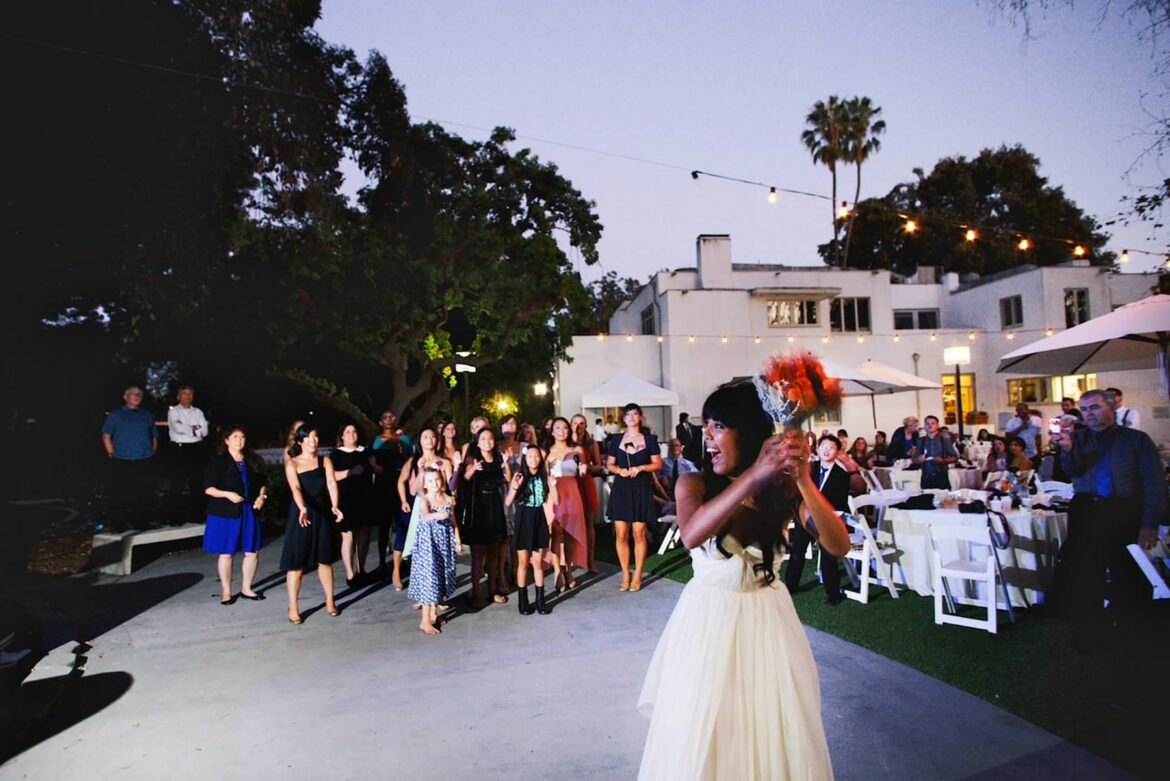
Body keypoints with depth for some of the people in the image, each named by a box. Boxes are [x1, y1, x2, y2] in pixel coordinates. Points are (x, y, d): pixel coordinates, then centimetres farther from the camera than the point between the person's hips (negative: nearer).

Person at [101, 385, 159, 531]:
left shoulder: (147, 415, 16)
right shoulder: (115, 414, 6)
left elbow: (154, 436, 19)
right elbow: (106, 436, 3)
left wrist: (151, 453, 8)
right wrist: (112, 454, -4)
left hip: (145, 463, 3)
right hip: (122, 463, -3)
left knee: (144, 496, 6)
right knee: (120, 497, -1)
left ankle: (141, 525, 16)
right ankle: (118, 527, 8)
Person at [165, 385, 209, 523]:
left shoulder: (198, 412, 15)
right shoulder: (173, 411, 4)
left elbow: (204, 431, 3)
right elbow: (178, 428, -13)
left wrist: (185, 428, -6)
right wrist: (194, 429, -1)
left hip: (197, 449, 4)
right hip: (180, 449, -4)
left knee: (197, 483, 7)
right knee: (177, 484, -3)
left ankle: (195, 514, 16)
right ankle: (175, 516, 3)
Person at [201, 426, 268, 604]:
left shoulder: (253, 462, 11)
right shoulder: (217, 462, -2)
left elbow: (263, 483, 18)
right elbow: (208, 488, -6)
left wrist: (262, 496, -1)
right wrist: (227, 494, -20)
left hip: (249, 512, 4)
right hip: (225, 514, -4)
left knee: (252, 552, 5)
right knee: (226, 553, 2)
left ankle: (246, 588, 20)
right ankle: (226, 591, 16)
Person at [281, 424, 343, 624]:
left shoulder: (325, 461, 2)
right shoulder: (292, 464, -5)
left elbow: (331, 483, -13)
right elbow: (296, 488, -21)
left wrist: (334, 506, -31)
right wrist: (302, 508, -40)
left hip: (322, 514, 3)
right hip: (300, 514, -2)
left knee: (324, 559, 11)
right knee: (296, 561, -1)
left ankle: (330, 602, 22)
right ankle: (293, 608, 8)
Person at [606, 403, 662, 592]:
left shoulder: (649, 439, 4)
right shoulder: (616, 439, 7)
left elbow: (658, 464, 3)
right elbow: (609, 464, 10)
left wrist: (641, 467, -12)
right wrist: (619, 470, -10)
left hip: (641, 489, -1)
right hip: (621, 488, 1)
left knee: (639, 534, 0)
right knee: (620, 535, 0)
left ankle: (637, 575, 14)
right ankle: (625, 574, 14)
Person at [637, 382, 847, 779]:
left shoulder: (784, 488, -6)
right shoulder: (693, 484, -10)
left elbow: (838, 545, -18)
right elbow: (691, 535, -32)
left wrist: (804, 481, -33)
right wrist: (754, 474, -39)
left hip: (767, 620, 1)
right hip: (707, 620, -1)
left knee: (773, 735, 14)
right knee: (701, 740, 10)